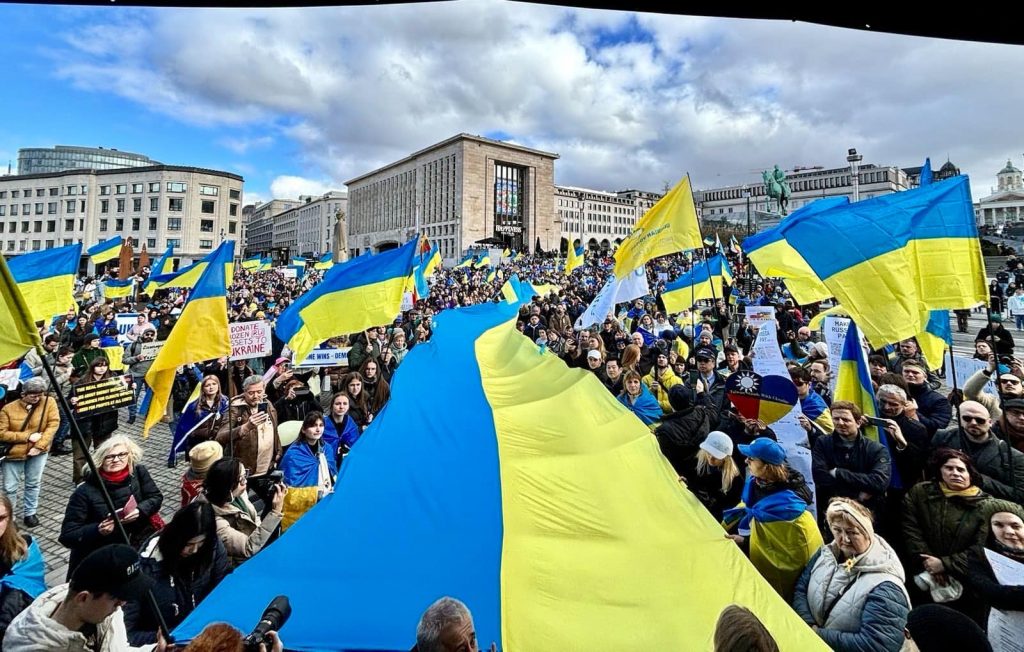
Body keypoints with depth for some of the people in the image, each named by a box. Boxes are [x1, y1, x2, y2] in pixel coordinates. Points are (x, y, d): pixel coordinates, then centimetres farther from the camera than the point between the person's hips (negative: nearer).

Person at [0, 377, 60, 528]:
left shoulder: (49, 402, -10)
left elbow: (54, 424, -13)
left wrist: (40, 445, -18)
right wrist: (27, 436, -19)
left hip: (38, 451, 0)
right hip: (14, 452, 0)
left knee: (33, 484, 10)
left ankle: (30, 513, 25)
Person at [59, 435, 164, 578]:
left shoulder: (138, 472, -8)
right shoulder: (85, 491, -16)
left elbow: (156, 497, 1)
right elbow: (68, 536, -13)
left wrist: (140, 511, -19)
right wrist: (98, 530, -30)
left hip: (137, 544, 2)